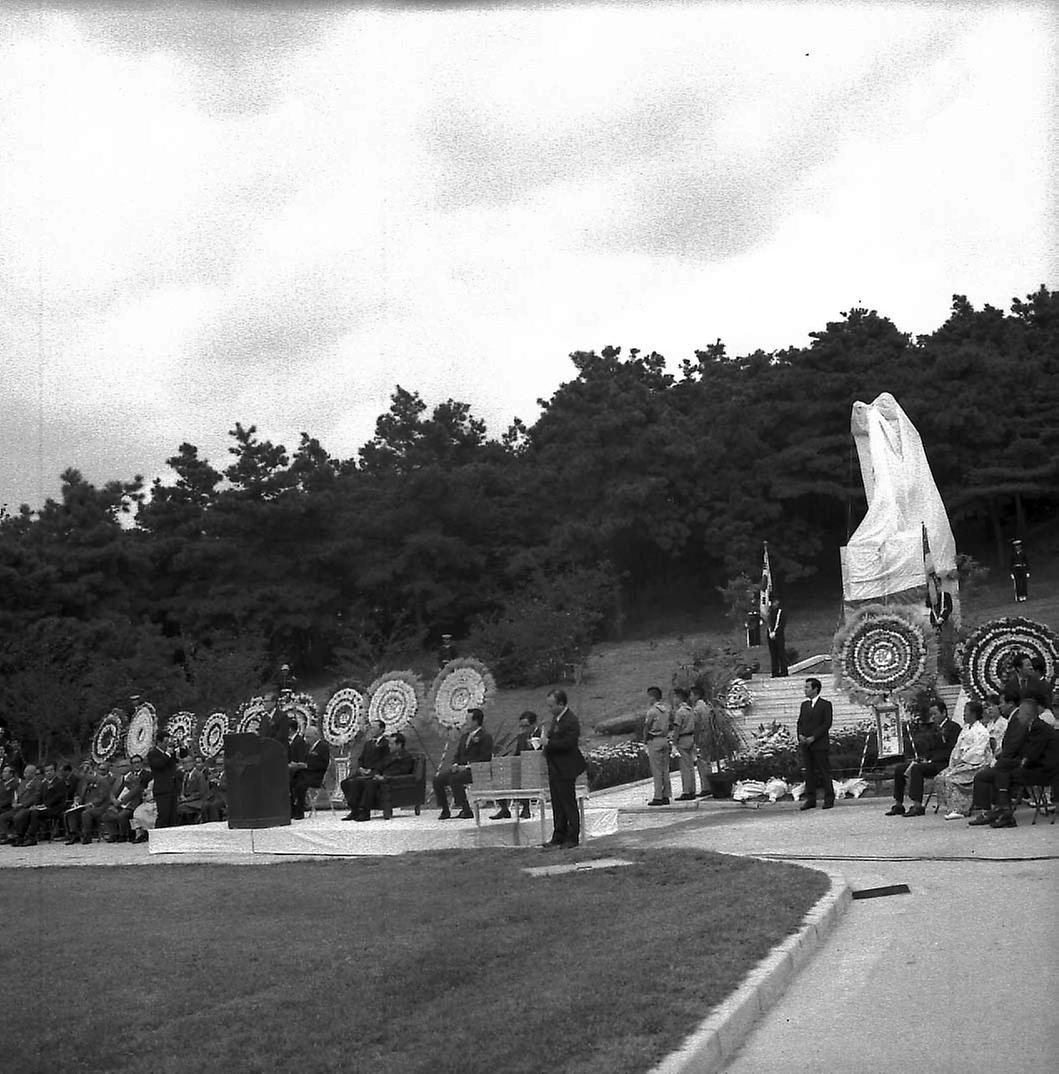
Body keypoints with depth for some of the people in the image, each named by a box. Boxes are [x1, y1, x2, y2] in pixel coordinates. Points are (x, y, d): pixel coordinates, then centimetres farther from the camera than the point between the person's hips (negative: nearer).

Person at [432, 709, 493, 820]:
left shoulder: (485, 736, -5)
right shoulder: (465, 735, 20)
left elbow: (485, 758, -14)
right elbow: (458, 753, 22)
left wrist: (467, 766, -19)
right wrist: (455, 764, -1)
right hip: (460, 768, 8)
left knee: (454, 779, -33)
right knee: (438, 779, -11)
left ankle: (466, 811, -23)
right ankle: (445, 811, -4)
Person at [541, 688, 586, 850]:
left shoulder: (571, 721, -18)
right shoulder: (556, 718, 12)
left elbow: (568, 743, -26)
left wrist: (549, 743, -19)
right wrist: (546, 741, 3)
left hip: (565, 771, -9)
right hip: (554, 770, 9)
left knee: (569, 804, -1)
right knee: (557, 805, 13)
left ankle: (572, 838, 6)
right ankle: (558, 837, 20)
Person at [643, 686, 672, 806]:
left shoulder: (652, 711, -12)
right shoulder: (666, 710, 12)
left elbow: (646, 727, -9)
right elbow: (669, 725, 13)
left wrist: (645, 738, 6)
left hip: (654, 741, -7)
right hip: (665, 740, 7)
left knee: (656, 770, -6)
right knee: (665, 769, 9)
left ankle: (658, 797, -6)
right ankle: (666, 796, 10)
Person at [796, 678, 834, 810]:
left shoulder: (826, 704, -1)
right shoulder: (804, 705, 17)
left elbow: (827, 724, -9)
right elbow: (800, 722, 16)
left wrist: (813, 737, -15)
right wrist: (800, 735, -5)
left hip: (820, 744, -5)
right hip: (805, 745, 5)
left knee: (824, 772, -2)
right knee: (809, 772, 4)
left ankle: (829, 799, 5)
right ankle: (810, 799, 8)